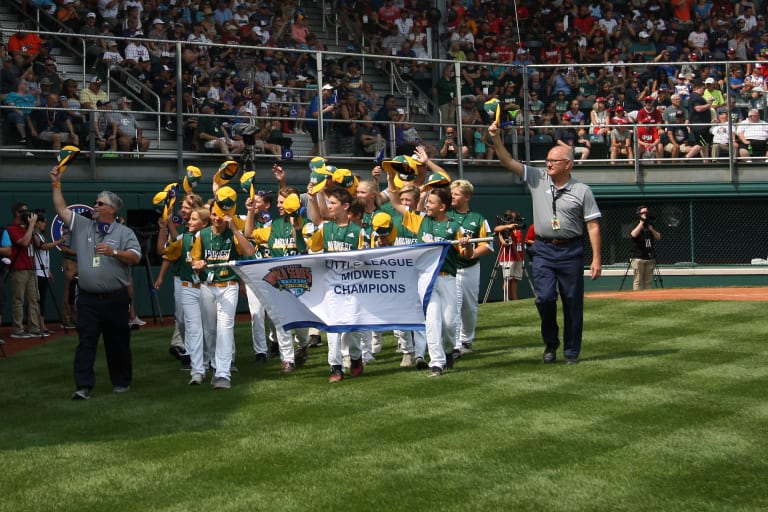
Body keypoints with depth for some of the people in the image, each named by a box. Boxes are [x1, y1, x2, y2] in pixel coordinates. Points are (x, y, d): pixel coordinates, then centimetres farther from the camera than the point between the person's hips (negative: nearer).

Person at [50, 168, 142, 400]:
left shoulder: (124, 232, 2)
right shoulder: (82, 226, 10)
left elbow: (135, 257, -6)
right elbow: (61, 209, 9)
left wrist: (114, 252, -19)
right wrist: (56, 184, 5)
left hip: (115, 299, -2)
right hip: (88, 299, 2)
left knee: (118, 342, 8)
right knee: (86, 342, -4)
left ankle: (121, 381, 21)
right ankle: (84, 386, -6)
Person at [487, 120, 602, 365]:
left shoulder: (582, 191, -1)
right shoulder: (537, 178, 5)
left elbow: (593, 226, -3)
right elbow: (508, 162, -1)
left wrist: (596, 258, -9)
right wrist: (496, 138, -16)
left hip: (571, 252, -1)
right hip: (544, 250, 1)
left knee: (573, 301, 3)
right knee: (545, 297, -9)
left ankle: (572, 351, 15)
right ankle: (550, 342, 14)